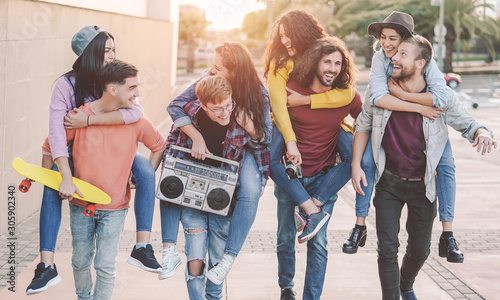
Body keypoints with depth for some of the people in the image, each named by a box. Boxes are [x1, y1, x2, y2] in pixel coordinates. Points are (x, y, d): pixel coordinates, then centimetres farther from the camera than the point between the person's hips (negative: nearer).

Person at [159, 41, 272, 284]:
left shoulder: (258, 94, -14)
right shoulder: (208, 79, -10)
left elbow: (265, 137, -11)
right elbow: (175, 106, -16)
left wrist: (245, 121, -31)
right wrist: (196, 137, -30)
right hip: (207, 147, 2)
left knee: (251, 193, -32)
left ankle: (228, 259, -25)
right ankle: (169, 252, -21)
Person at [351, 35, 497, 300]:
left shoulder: (442, 97, -15)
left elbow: (467, 124, -4)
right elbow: (363, 126, 3)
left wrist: (482, 133, -29)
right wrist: (356, 164, -3)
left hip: (423, 186, 1)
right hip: (388, 183, 0)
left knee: (420, 249, 15)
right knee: (387, 248, -5)